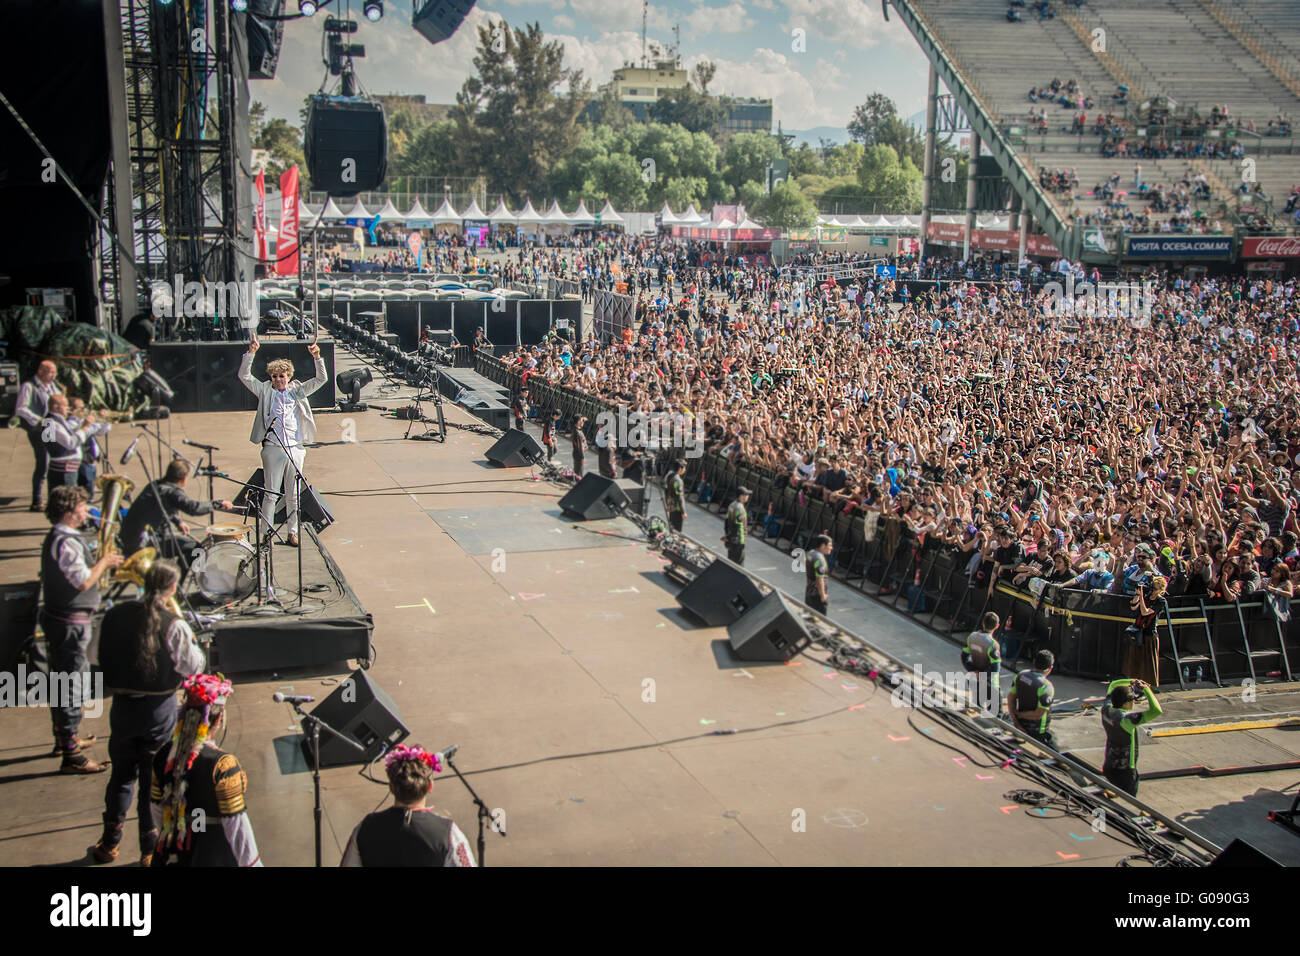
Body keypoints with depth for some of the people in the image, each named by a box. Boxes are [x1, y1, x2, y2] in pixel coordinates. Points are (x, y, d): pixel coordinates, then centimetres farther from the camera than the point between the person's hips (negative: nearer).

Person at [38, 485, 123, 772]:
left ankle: (64, 738, 35)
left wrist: (103, 564, 10)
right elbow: (84, 582, -26)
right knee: (72, 684, -6)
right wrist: (104, 562, -11)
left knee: (61, 681, 21)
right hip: (70, 624, -11)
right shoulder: (66, 543, -22)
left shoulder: (56, 538, 12)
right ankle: (71, 756, -1)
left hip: (57, 617, 11)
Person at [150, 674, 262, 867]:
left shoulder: (164, 756, -5)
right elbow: (236, 825, -17)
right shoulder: (222, 764, -23)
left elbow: (156, 808, 8)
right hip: (214, 857, -6)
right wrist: (251, 863, -5)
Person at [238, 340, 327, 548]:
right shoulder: (266, 392, 7)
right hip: (273, 450, -1)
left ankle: (293, 531, 18)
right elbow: (244, 376, 0)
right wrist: (251, 353, -11)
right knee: (271, 494, 1)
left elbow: (321, 379, 9)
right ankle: (266, 533, 9)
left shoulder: (298, 391, 11)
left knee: (293, 495, 8)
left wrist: (317, 357, -5)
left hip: (295, 449, 1)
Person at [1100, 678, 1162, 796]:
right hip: (1124, 771, -8)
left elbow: (1113, 685, 14)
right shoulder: (1125, 718, -29)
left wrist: (1131, 681, 2)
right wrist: (1146, 689, -23)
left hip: (1108, 767, 8)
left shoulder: (1106, 710, -6)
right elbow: (1156, 711, -35)